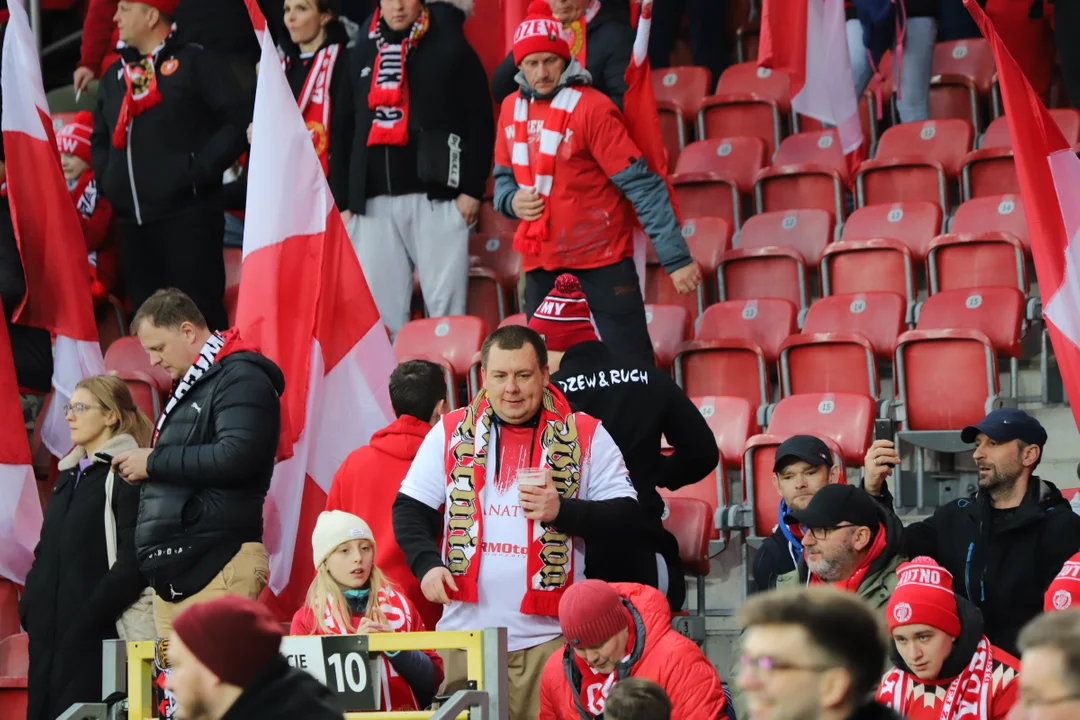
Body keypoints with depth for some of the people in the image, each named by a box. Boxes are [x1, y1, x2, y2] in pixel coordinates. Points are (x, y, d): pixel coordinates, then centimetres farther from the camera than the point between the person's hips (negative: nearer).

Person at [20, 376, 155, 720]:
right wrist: (29, 607, 7)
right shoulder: (69, 475, 20)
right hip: (50, 627, 8)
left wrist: (93, 613, -20)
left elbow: (134, 559, -16)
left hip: (97, 629, -8)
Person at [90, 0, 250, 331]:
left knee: (201, 315, -8)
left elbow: (238, 121, -8)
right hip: (131, 221, 7)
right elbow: (100, 137, 32)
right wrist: (106, 179, 14)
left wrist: (199, 171, -14)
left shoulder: (195, 63, -1)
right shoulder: (115, 75, 20)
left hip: (187, 216, -7)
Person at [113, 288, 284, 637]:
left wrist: (154, 462, -11)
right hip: (174, 570, 9)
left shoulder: (240, 378, -6)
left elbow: (236, 457, -21)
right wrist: (139, 469, 8)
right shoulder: (190, 387, 24)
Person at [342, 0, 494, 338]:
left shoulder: (449, 47, 3)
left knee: (444, 304, -6)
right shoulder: (363, 53, 17)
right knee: (379, 306, 2)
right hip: (374, 199, 4)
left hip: (436, 195, -4)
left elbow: (480, 120, 0)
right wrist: (345, 198, 13)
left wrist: (472, 188, -8)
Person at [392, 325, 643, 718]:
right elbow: (410, 509, 10)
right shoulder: (451, 433, 7)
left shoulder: (585, 436, 3)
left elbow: (626, 515, 2)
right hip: (469, 633, 1)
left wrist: (563, 511, -13)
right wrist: (427, 564, -7)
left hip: (551, 635, -1)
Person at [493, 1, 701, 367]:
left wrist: (675, 257, -18)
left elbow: (640, 185, -14)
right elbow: (503, 176, 20)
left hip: (602, 261, -6)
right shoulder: (512, 109, 6)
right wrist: (512, 201, -5)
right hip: (541, 267, 6)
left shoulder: (591, 107, -12)